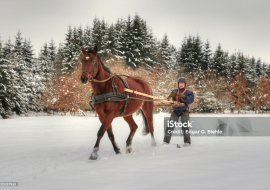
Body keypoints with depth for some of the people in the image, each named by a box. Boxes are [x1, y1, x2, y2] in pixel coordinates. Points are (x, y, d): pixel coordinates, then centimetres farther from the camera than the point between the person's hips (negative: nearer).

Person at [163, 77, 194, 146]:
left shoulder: (189, 93, -1)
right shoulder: (174, 91, 6)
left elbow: (190, 101, -17)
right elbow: (169, 99, -6)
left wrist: (183, 96, -32)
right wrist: (171, 95, -29)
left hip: (184, 111, -2)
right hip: (175, 111, 2)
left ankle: (187, 141, -16)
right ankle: (166, 140, 2)